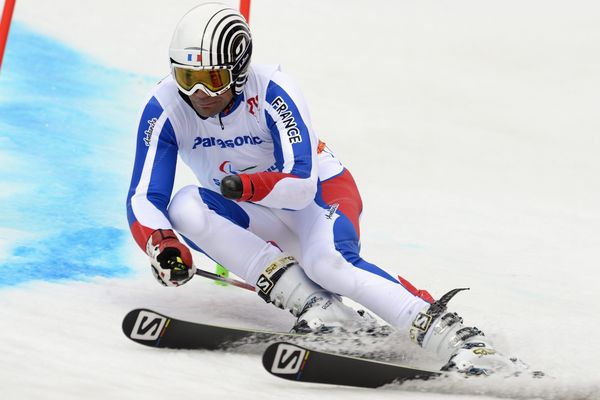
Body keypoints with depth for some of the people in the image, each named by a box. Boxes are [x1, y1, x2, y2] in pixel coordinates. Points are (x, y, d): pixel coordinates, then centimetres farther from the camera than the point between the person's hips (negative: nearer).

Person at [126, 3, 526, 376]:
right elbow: (144, 198, -18)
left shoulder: (272, 91, -25)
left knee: (328, 262, -36)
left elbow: (301, 184, -31)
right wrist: (164, 244, -40)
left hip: (318, 191, -4)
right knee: (185, 207, -27)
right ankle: (311, 304, -29)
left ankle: (454, 338, -33)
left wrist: (247, 186, -51)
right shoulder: (165, 108, -16)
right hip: (259, 217, 4)